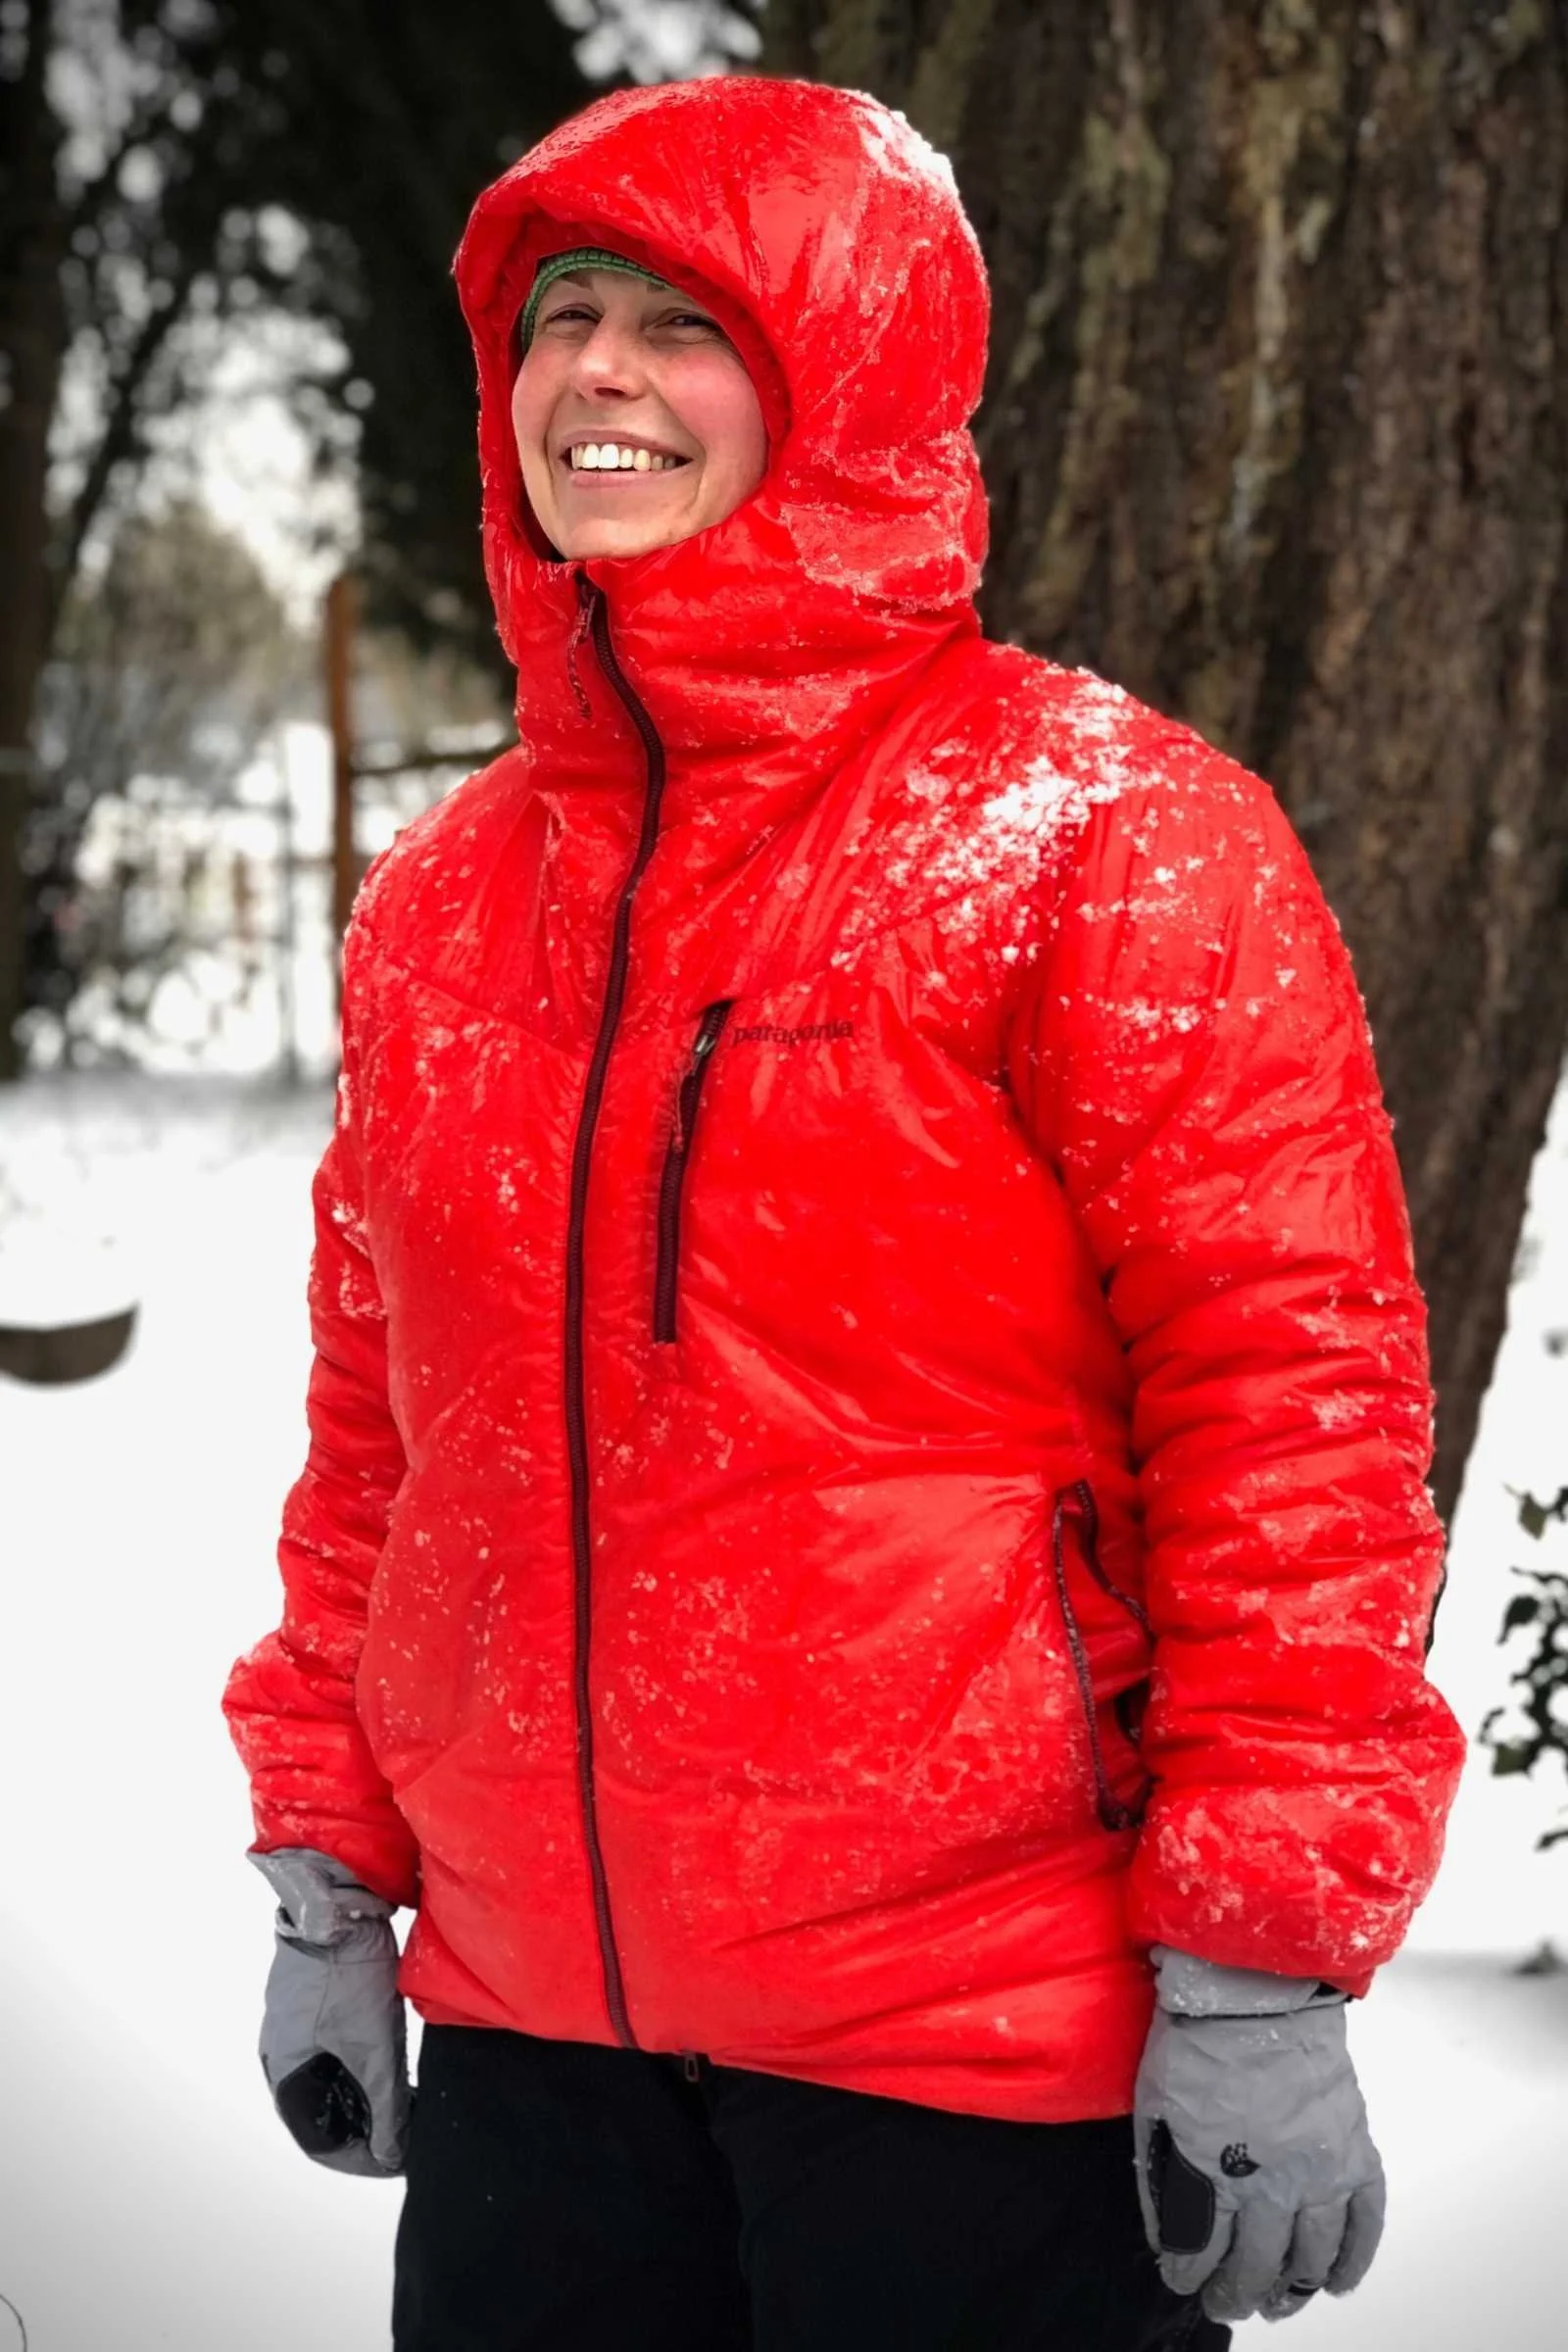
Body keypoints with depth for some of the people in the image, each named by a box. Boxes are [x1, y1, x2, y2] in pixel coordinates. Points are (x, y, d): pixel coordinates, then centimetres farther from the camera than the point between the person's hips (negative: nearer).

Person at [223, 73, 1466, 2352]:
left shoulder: (1097, 836, -8)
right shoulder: (443, 896, 10)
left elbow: (1294, 1394, -10)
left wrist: (1260, 1969, -13)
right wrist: (324, 1867, 14)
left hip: (987, 2068, -5)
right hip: (522, 2029, 5)